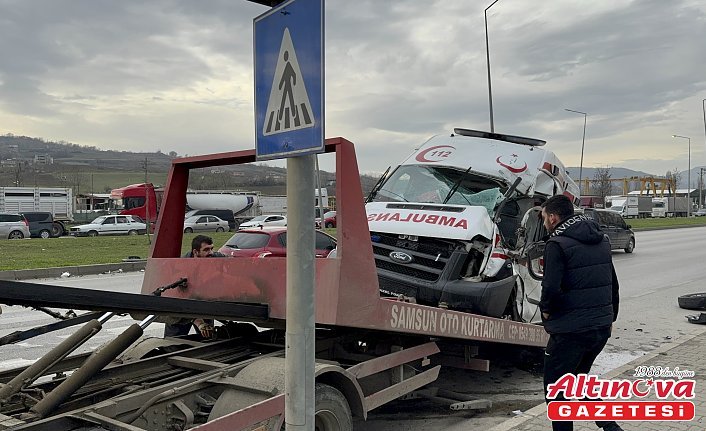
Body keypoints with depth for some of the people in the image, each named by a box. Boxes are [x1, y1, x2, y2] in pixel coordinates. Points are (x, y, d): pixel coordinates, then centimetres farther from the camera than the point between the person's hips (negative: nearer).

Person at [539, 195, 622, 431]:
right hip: (602, 326, 8)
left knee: (556, 387, 6)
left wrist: (546, 309, -4)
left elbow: (551, 286, -23)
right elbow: (612, 283, 18)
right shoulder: (601, 240, 11)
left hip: (571, 329, -8)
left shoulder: (557, 244, -14)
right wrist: (611, 316, 26)